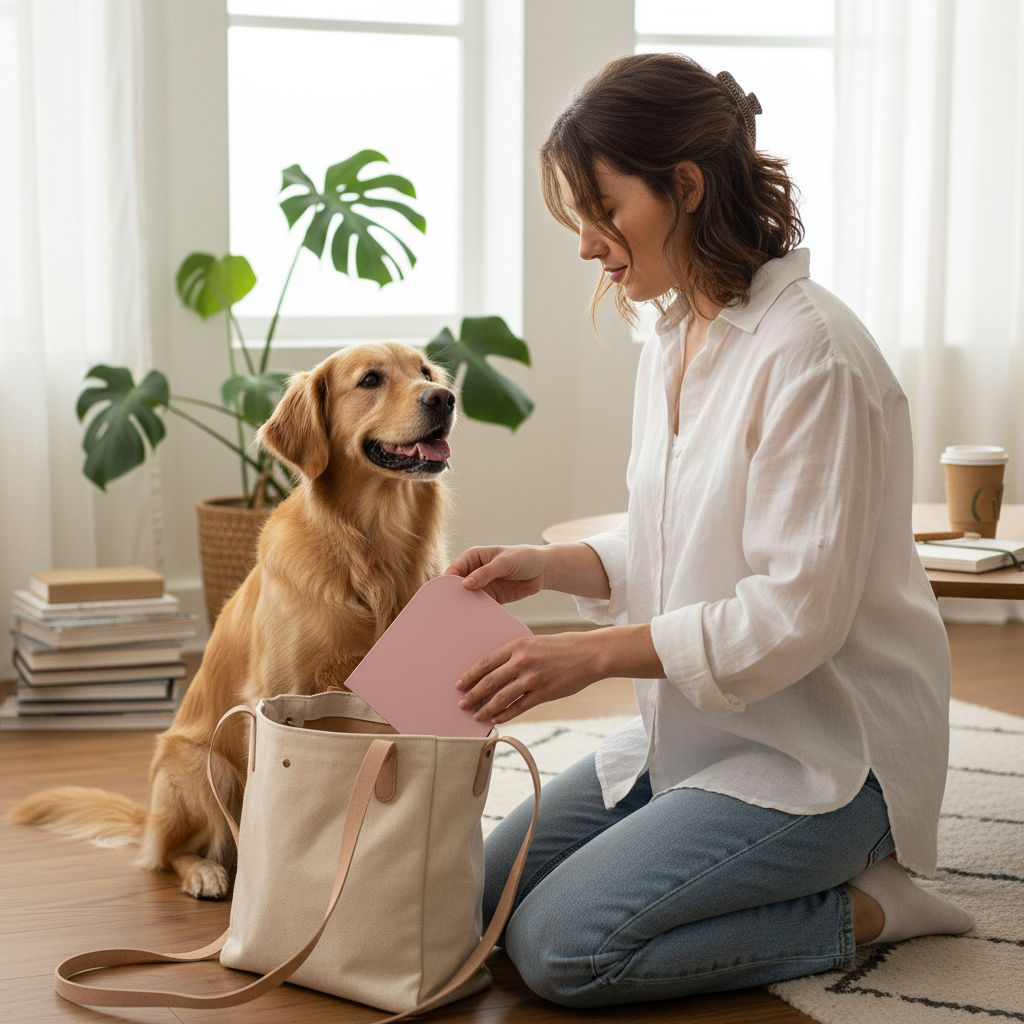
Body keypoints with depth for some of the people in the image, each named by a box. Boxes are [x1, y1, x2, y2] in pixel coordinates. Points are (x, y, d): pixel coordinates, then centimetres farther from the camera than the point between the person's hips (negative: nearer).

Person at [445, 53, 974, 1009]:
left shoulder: (810, 354, -21)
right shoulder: (670, 347, 8)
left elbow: (796, 612, -23)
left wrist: (595, 654, -22)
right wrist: (549, 565, -1)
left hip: (820, 747, -9)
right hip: (692, 731, 9)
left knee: (560, 947, -19)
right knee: (482, 895, 5)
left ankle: (862, 908, -3)